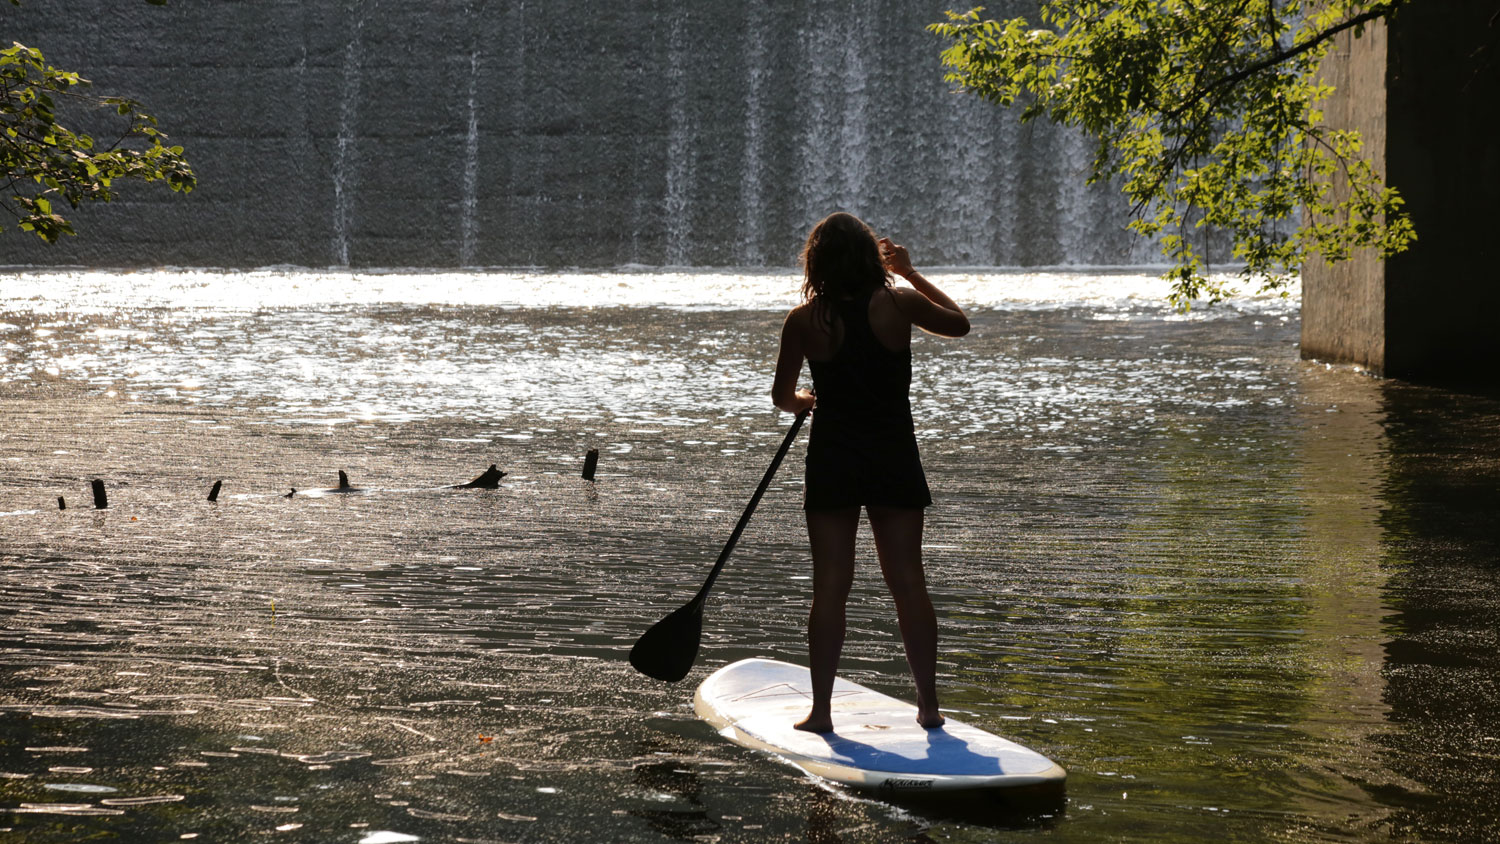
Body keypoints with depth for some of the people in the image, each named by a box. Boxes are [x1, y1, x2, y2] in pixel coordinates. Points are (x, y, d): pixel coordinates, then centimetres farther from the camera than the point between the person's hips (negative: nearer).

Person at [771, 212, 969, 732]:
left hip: (832, 457, -1)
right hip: (894, 455, 1)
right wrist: (911, 273, 19)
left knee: (830, 586, 4)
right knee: (908, 582, 6)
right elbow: (958, 323, 13)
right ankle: (928, 704, 10)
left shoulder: (805, 320, -7)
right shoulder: (899, 304, -6)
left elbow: (782, 397, 2)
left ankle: (821, 708, 5)